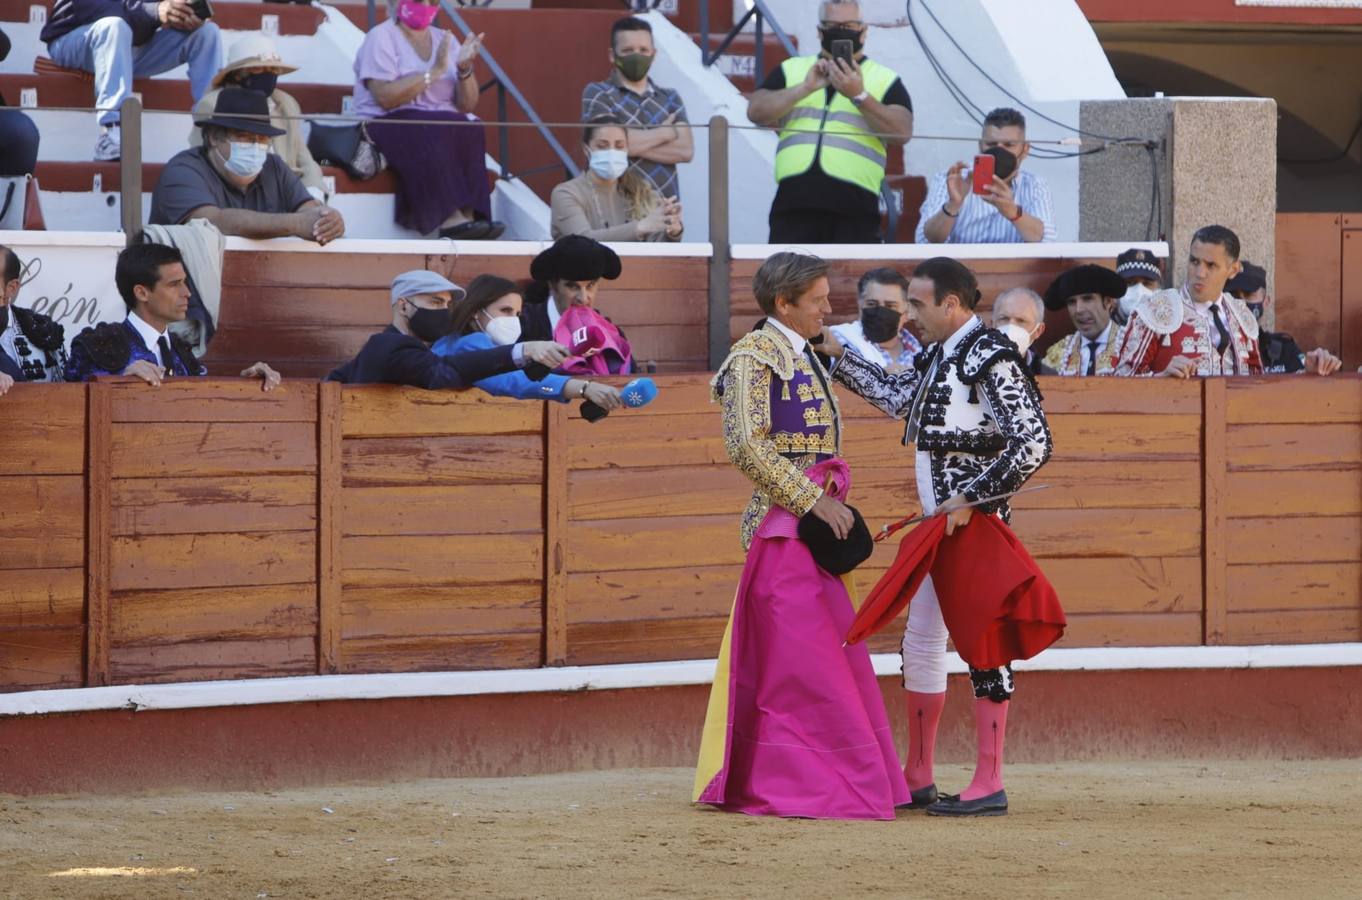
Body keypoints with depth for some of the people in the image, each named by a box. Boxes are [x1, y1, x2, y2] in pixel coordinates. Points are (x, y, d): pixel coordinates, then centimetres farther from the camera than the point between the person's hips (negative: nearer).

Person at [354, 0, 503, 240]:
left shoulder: (444, 40, 15)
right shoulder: (381, 38, -1)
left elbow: (467, 105, 13)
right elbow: (385, 97, -17)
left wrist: (465, 69, -6)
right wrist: (434, 72, -17)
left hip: (444, 129, 5)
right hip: (387, 127, -5)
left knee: (470, 130, -28)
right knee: (433, 133, -36)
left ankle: (468, 215, -39)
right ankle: (452, 217, -45)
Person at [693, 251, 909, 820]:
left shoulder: (804, 358, 17)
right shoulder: (753, 357, -9)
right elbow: (745, 446, -19)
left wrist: (833, 487, 6)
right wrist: (813, 500, -18)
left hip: (814, 520, 9)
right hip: (781, 523, -9)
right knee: (800, 657, -9)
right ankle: (788, 786, -6)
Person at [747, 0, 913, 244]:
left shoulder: (885, 80, 13)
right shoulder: (791, 71, 19)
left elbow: (902, 132, -3)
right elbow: (756, 111, 5)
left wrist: (859, 96, -15)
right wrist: (806, 88, -7)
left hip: (854, 212, -2)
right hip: (794, 206, 2)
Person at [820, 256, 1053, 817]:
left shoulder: (991, 359, -14)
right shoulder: (938, 356, 14)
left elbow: (1033, 446, -20)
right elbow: (897, 398, 35)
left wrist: (972, 498, -21)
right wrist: (838, 357, 31)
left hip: (975, 523, -10)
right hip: (938, 524, 10)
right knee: (920, 642, 13)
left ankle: (988, 786, -4)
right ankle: (917, 779, 22)